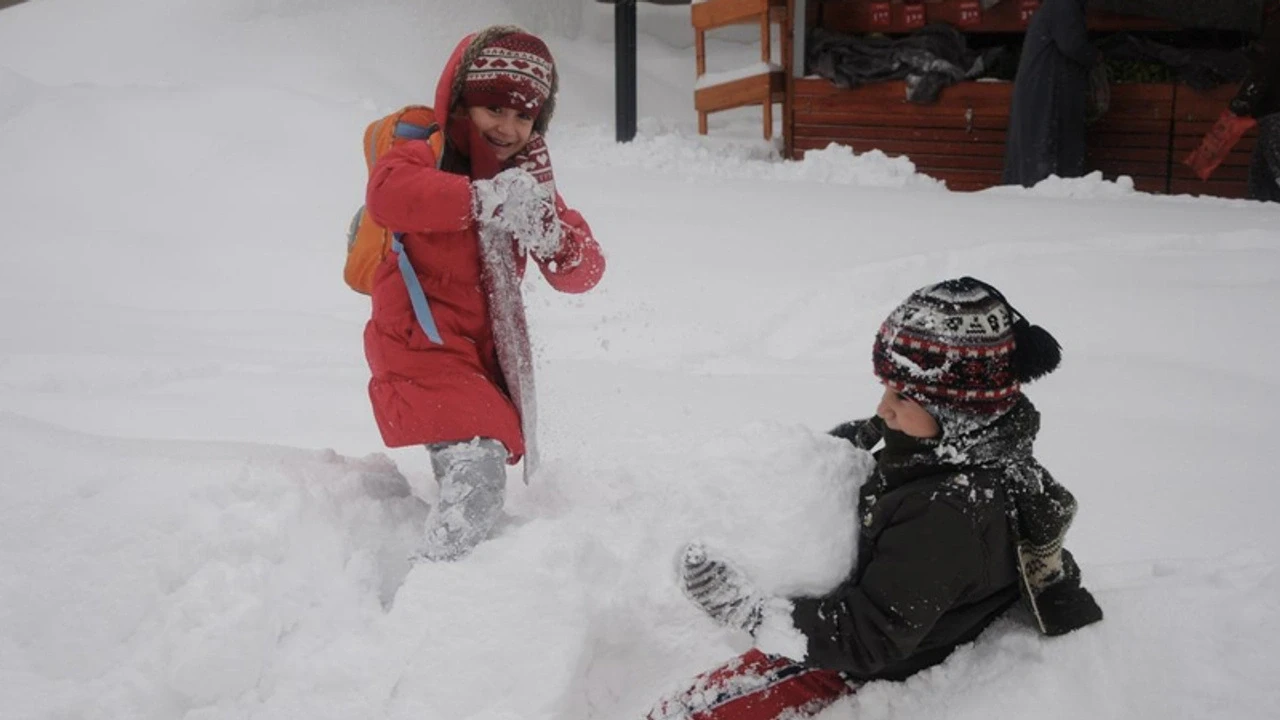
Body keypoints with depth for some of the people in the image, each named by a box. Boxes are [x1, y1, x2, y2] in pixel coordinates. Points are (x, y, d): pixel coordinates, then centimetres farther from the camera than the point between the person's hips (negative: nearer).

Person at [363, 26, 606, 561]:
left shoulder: (529, 183, 10)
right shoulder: (427, 156, -8)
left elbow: (582, 274, 0)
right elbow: (385, 192, -34)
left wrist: (551, 236, -23)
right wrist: (480, 199, -45)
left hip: (486, 353, 8)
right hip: (422, 343, -8)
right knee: (477, 471, -26)